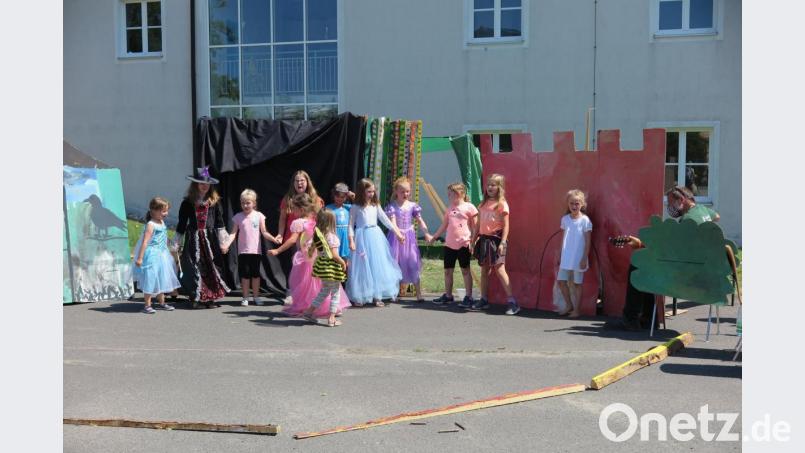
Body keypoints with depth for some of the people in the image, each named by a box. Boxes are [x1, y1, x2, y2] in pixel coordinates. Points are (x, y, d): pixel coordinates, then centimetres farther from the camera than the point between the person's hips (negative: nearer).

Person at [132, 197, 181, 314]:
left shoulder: (162, 222, 8)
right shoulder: (151, 225, -17)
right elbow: (145, 242, -21)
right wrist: (139, 258, -24)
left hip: (162, 255, 9)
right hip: (152, 256, -9)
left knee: (162, 279, 16)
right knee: (150, 280, -3)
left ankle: (161, 302, 29)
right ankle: (147, 305, 5)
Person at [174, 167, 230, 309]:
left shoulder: (214, 201, 4)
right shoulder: (187, 202, 2)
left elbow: (219, 222, 3)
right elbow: (181, 223, 6)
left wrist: (223, 241, -1)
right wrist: (177, 243, 8)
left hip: (210, 238, 1)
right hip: (193, 238, -1)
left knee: (211, 267, 2)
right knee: (194, 268, 0)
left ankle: (210, 298, 9)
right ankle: (196, 298, 7)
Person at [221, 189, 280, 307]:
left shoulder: (259, 216, 1)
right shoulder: (238, 217, 2)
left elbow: (264, 233, 1)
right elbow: (233, 233, -2)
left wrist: (274, 239, -16)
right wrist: (226, 244, -16)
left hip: (255, 250, 0)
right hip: (243, 251, 0)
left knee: (255, 274, 6)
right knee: (245, 274, 2)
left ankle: (256, 296, 17)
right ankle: (245, 297, 11)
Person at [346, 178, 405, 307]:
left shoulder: (375, 206, 9)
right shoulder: (355, 207, -1)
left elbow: (385, 220, 11)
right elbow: (351, 224, -2)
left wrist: (397, 232, 8)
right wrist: (351, 240, -11)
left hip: (375, 237, 4)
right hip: (362, 238, -4)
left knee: (377, 266, 4)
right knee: (362, 267, -1)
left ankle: (377, 296, 11)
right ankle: (359, 297, 8)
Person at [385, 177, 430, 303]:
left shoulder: (412, 206, 4)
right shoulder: (392, 206, -6)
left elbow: (420, 221, 4)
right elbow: (392, 222, -16)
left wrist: (426, 233, -11)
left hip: (409, 237, 2)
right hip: (395, 237, -2)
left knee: (413, 264, 2)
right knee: (394, 264, 2)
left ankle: (419, 294, 6)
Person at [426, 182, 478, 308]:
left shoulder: (469, 207, -5)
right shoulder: (450, 209, 13)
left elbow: (475, 227, -5)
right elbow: (443, 226, 18)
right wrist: (433, 237, 16)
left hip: (464, 244, -6)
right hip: (449, 244, 6)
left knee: (465, 271, 2)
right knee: (447, 271, 10)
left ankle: (468, 297, 10)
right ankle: (448, 295, 23)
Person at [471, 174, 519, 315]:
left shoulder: (502, 204, -5)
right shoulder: (483, 203, 14)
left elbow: (506, 225, -10)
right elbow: (478, 224, 17)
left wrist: (502, 243, -18)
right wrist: (473, 241, 15)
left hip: (496, 239, -7)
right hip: (484, 239, 7)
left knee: (499, 269, -12)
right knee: (484, 270, 12)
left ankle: (512, 302, -10)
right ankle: (484, 300, 21)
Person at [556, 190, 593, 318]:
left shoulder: (585, 220, -9)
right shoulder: (565, 219, 5)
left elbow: (588, 241, -8)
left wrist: (584, 258, -12)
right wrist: (560, 255, 9)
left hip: (578, 258, -5)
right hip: (566, 258, 5)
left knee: (577, 283, 3)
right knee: (561, 280, 5)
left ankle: (576, 309, 14)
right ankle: (569, 305, 23)